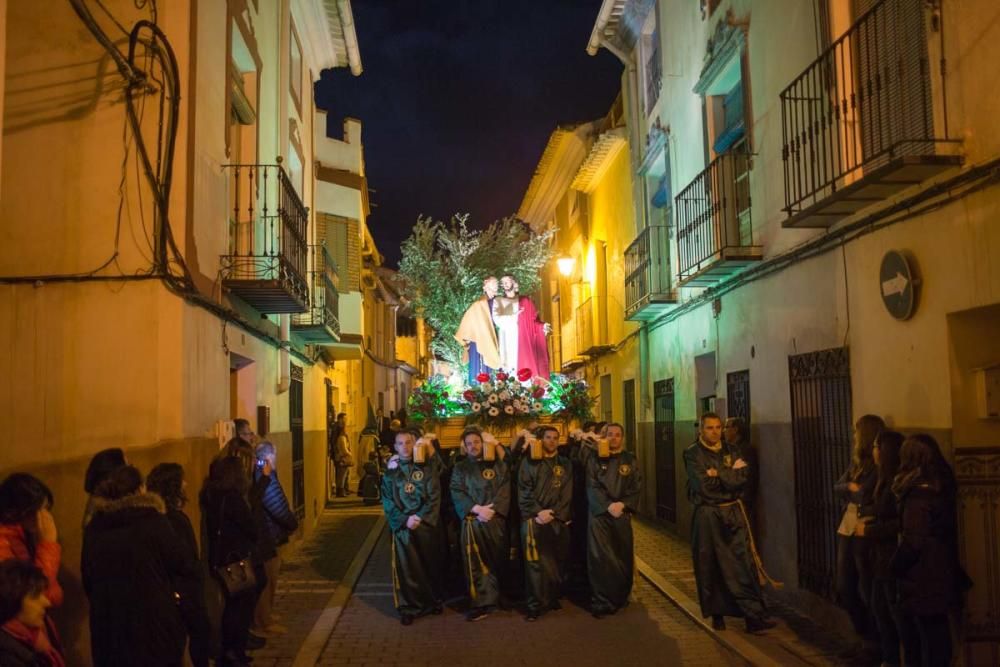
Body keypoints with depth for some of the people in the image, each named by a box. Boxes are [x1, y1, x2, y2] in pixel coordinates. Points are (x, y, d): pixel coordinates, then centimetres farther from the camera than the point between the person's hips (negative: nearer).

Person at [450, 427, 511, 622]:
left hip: (495, 520, 1)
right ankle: (480, 604, -2)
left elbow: (504, 489, 1)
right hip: (472, 521, -1)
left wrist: (492, 509, -14)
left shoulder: (496, 465, 11)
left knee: (496, 560, 6)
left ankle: (494, 598, 21)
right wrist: (477, 509, -14)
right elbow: (456, 493, -1)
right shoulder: (460, 468, 11)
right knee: (475, 564, -5)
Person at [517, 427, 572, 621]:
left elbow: (567, 494, 4)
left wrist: (553, 514, -8)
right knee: (535, 562, -7)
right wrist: (537, 512, -11)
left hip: (558, 520, 2)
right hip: (533, 519, -2)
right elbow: (524, 490, 0)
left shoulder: (565, 464, 14)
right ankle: (536, 604, -4)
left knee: (556, 561, 3)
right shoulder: (529, 462, 8)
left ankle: (553, 598, 17)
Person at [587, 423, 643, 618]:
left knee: (623, 557, 5)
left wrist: (623, 504, -12)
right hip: (599, 514, -2)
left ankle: (621, 598, 21)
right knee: (600, 557, -6)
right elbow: (592, 487, -4)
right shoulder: (595, 459, 5)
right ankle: (601, 602, -1)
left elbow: (637, 487, 3)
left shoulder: (629, 460, 10)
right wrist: (608, 506, -16)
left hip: (622, 514, 2)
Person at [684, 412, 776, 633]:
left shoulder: (730, 452, 10)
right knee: (710, 566, 4)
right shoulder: (693, 454, -2)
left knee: (744, 565, -4)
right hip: (707, 516, -3)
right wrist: (729, 474, -8)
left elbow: (741, 479, -6)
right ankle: (717, 615, 18)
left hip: (733, 513, 3)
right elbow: (702, 484, -15)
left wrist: (717, 474, -13)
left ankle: (754, 616, -4)